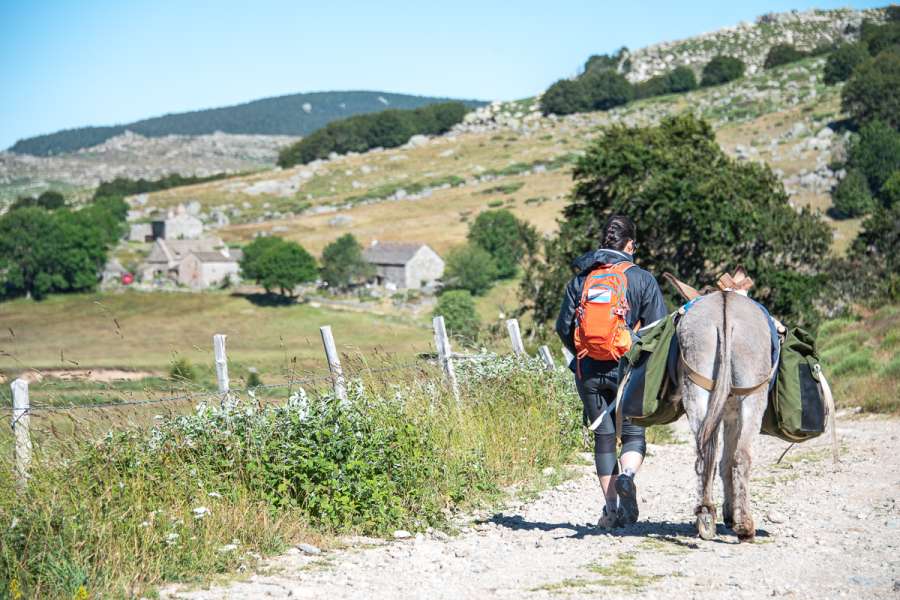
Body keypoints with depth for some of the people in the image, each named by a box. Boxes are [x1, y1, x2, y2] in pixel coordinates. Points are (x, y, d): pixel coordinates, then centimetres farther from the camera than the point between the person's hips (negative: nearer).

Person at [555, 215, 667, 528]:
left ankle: (612, 509, 9)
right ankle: (627, 475, -23)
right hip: (627, 369, -3)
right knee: (634, 433, 9)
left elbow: (563, 327, 8)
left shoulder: (580, 279, 7)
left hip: (588, 370, 3)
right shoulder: (642, 279, -2)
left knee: (603, 437, 11)